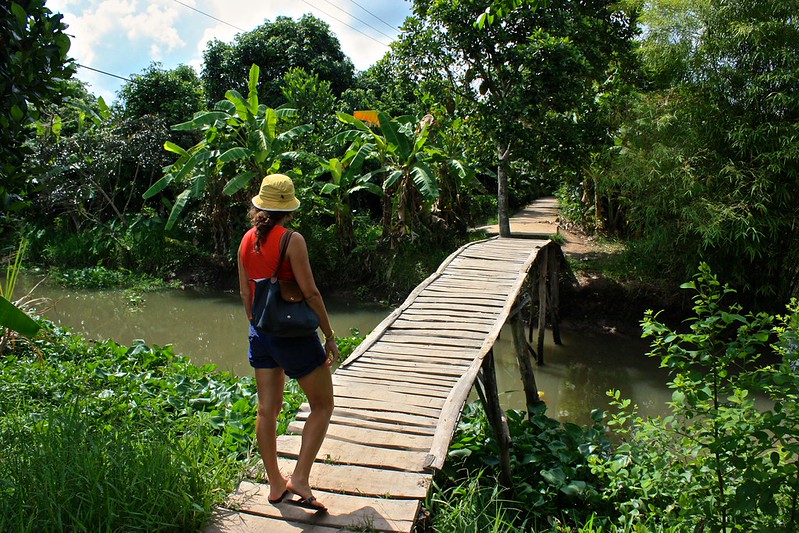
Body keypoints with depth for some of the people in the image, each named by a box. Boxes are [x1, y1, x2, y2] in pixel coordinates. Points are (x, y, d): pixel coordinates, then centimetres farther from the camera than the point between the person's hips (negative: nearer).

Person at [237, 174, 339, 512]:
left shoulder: (246, 241, 4)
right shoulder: (292, 240, -16)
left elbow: (245, 293, 10)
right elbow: (310, 292, -16)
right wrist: (329, 336, -7)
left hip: (261, 333, 7)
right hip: (294, 333, -7)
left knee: (267, 409, 14)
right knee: (322, 405, 9)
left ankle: (275, 485, 26)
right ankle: (300, 479, 3)